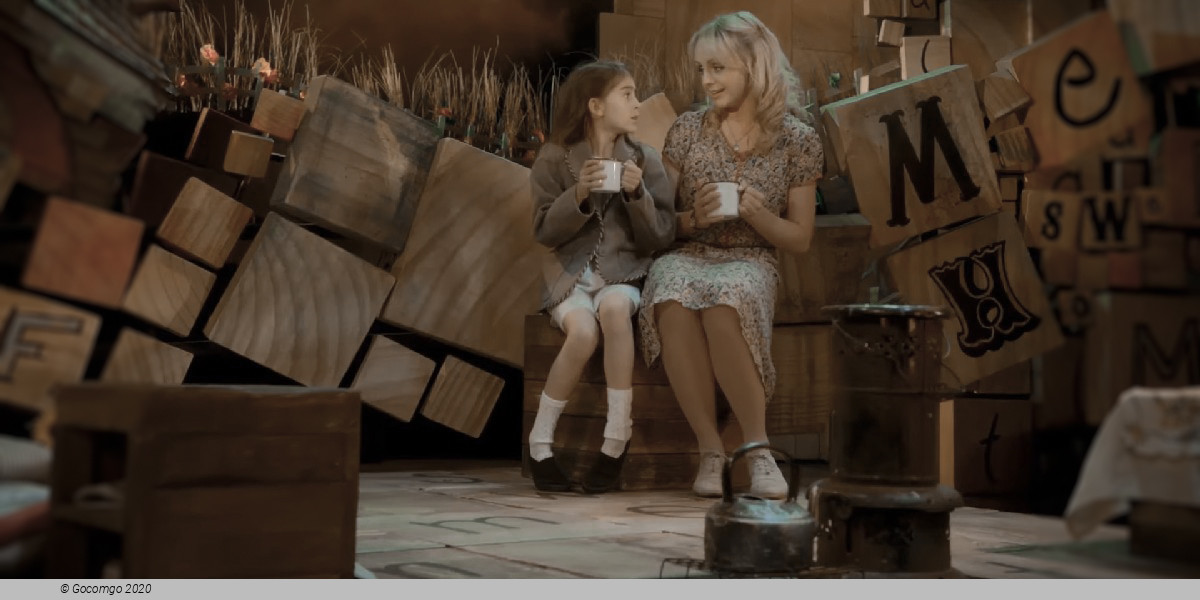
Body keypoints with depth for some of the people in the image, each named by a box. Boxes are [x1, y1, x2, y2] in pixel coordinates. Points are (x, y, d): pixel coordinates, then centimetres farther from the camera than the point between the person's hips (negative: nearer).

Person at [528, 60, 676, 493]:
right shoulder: (555, 159, 3)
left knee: (614, 307, -36)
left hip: (623, 272, 1)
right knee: (584, 331, -33)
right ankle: (539, 441, -13)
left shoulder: (645, 160, 6)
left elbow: (661, 237, 3)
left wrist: (637, 193, -13)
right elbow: (544, 232, 0)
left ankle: (617, 439, -27)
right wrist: (579, 194, -15)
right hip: (571, 273, -1)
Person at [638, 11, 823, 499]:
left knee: (722, 304, -40)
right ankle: (710, 450, -27)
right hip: (686, 256, 2)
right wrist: (694, 218, -9)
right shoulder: (686, 130, 7)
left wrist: (757, 214, -11)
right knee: (674, 304, -37)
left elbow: (799, 239, 8)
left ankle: (757, 447, -26)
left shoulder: (797, 141, 3)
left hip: (750, 263, -1)